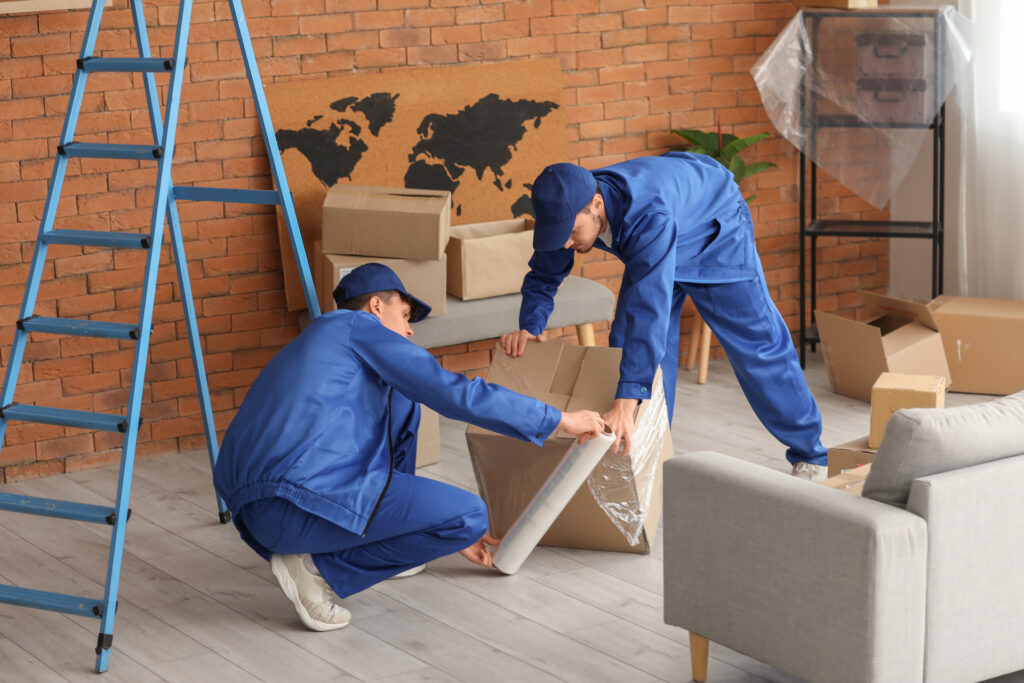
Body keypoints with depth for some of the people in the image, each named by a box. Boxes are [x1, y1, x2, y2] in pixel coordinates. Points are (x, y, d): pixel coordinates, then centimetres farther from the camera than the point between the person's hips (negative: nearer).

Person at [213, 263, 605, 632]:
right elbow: (455, 394, -4)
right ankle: (321, 568, -4)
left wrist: (450, 536, 39)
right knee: (469, 514, -5)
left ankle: (386, 547, 24)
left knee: (400, 400, 24)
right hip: (304, 501, -10)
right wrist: (558, 419, 4)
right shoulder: (359, 326, 5)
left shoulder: (318, 346, 31)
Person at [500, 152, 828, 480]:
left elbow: (649, 305, -57)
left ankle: (810, 455, 13)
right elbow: (543, 277, -9)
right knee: (630, 345, -3)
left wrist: (626, 402, -64)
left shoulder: (649, 216, -49)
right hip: (651, 245, 6)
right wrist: (529, 327, -31)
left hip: (715, 236, -6)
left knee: (756, 344, -2)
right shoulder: (568, 211, -27)